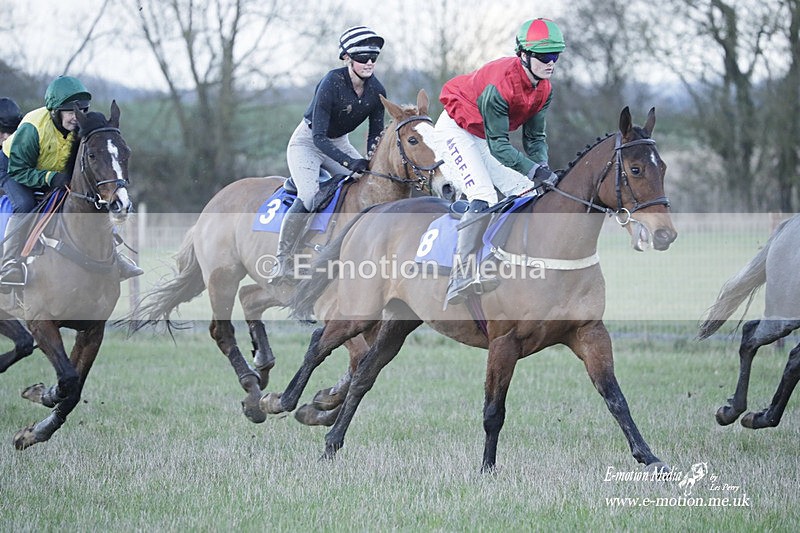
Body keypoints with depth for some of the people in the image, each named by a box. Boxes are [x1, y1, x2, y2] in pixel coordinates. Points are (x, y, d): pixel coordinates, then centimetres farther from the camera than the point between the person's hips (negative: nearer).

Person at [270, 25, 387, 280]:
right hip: (307, 142, -7)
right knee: (309, 197, -27)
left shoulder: (376, 91, -11)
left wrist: (371, 162, -20)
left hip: (340, 143, 7)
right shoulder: (332, 83, -29)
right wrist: (350, 163, -40)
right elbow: (319, 137, -31)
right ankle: (282, 260, -17)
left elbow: (375, 134, 0)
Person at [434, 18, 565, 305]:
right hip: (456, 131, -9)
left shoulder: (544, 89, -9)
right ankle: (461, 276, -36)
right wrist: (535, 170, -39)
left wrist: (543, 170, -20)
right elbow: (498, 145, -32)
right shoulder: (499, 84, -34)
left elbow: (535, 136, -2)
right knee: (484, 198, -27)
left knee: (530, 193, 0)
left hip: (487, 138, 9)